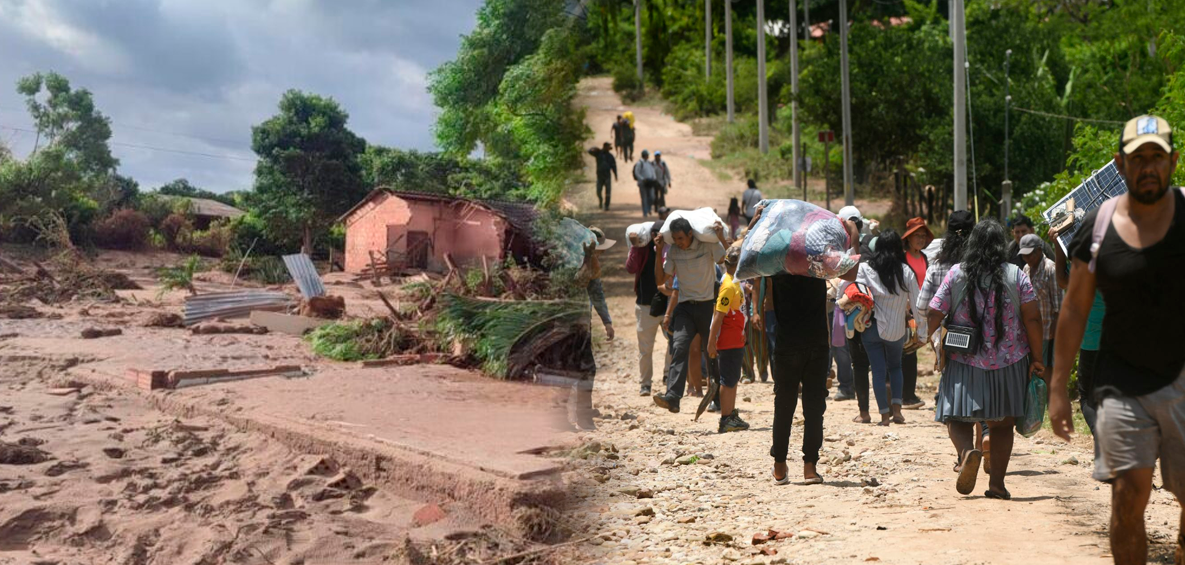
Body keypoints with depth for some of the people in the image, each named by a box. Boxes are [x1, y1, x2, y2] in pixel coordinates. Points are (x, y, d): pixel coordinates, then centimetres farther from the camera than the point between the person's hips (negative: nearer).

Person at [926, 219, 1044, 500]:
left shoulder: (956, 274, -2)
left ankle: (967, 452, -27)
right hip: (1009, 362, 1)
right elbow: (1033, 319, -5)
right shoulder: (1017, 276, -2)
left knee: (959, 417, 4)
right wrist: (1036, 359, 2)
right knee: (1002, 423, 11)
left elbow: (934, 315, -3)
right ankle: (997, 483, 10)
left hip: (965, 362, -1)